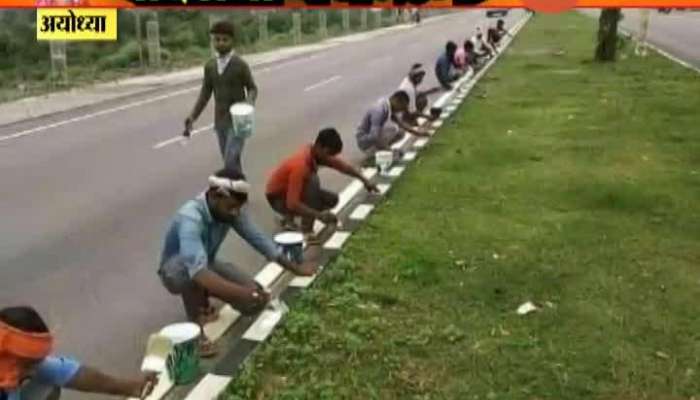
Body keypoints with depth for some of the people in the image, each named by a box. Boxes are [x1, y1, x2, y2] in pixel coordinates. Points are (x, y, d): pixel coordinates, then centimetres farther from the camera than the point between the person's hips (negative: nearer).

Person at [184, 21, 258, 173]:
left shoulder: (240, 65, -9)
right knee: (231, 162, 13)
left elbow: (252, 88, -1)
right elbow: (205, 93, 9)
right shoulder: (209, 66, 6)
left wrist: (250, 100, -24)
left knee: (231, 162, -14)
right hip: (220, 122, 5)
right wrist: (192, 116, 0)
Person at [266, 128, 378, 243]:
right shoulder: (300, 165, -35)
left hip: (295, 192, 9)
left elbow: (343, 166, 5)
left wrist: (364, 180, -1)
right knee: (313, 181, -33)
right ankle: (307, 231, -24)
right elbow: (292, 203, -40)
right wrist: (319, 215, -43)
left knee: (332, 199, -2)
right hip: (278, 198, -9)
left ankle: (289, 217, 11)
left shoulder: (318, 153, -9)